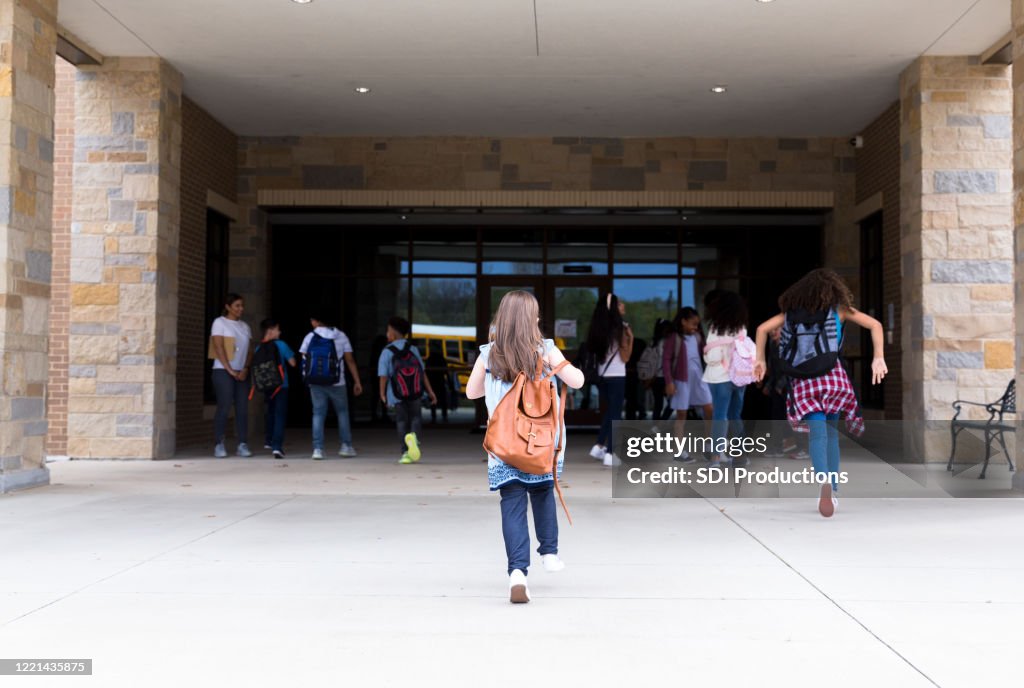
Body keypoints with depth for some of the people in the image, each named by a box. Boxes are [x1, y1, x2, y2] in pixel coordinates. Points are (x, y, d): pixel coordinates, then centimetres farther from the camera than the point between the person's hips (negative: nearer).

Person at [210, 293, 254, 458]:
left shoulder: (245, 326, 16)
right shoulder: (219, 323, 0)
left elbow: (250, 350, 12)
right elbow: (219, 348, -7)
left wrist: (245, 369, -4)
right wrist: (231, 371, -12)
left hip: (242, 373, 5)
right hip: (223, 371, -5)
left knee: (242, 408, -1)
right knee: (224, 407, -9)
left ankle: (243, 445, 1)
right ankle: (219, 445, -3)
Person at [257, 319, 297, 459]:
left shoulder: (258, 348, 1)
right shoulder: (281, 345, -9)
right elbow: (292, 363, -5)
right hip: (281, 385, -4)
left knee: (269, 413, 21)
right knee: (280, 415, -5)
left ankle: (269, 441, 36)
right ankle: (277, 446, -17)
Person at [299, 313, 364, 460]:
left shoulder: (310, 337, 0)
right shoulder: (341, 336, 3)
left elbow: (304, 361, -1)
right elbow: (350, 360, 0)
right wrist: (357, 381, 2)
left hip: (316, 382, 0)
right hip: (337, 382, 0)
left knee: (318, 414, 5)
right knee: (342, 412, 15)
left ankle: (318, 448, -3)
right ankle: (346, 446, 12)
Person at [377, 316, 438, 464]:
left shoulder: (386, 352, -6)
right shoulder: (412, 349, 2)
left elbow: (383, 375, -11)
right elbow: (422, 372, 0)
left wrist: (382, 394, 0)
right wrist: (430, 391, 4)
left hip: (396, 394, -1)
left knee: (402, 421, 11)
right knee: (415, 418, 14)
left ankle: (406, 453, 2)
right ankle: (414, 436, -18)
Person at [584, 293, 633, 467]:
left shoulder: (599, 329, 6)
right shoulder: (620, 328, -11)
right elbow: (625, 357, -10)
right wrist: (630, 338, -6)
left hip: (603, 376, 6)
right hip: (617, 377, -6)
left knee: (608, 412, 20)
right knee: (615, 414, 1)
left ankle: (599, 446, 17)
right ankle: (610, 453, 2)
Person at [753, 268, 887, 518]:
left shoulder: (793, 310, 15)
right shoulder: (839, 308, 10)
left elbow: (762, 328, 11)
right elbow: (875, 325, 3)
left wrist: (760, 359, 17)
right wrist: (878, 358, -1)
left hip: (803, 379, 0)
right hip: (833, 375, 0)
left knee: (818, 435, -6)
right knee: (831, 433, 14)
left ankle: (824, 479, -33)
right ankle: (833, 490, 11)